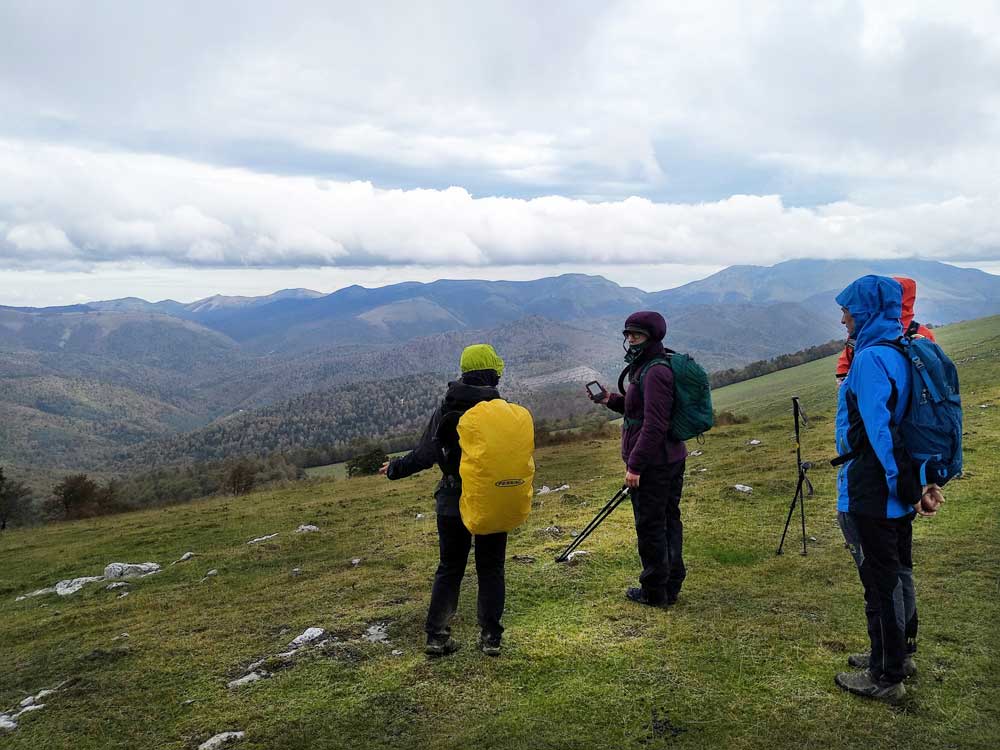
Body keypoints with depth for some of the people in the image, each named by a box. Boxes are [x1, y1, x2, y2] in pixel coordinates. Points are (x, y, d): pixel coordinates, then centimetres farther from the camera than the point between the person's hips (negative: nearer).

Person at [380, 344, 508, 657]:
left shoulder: (445, 410, -3)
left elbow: (424, 455, -3)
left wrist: (394, 469, 15)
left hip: (452, 503, 2)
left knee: (449, 569, 14)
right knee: (490, 570, 12)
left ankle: (437, 636, 15)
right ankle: (490, 638, 13)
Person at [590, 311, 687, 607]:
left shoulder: (655, 372, -19)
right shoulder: (646, 367, 13)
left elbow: (654, 425, -24)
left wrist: (635, 465, -21)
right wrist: (611, 400, 9)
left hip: (653, 463, -10)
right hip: (672, 458, 10)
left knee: (650, 525, 1)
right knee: (669, 520, 15)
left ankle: (655, 591, 12)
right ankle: (671, 585, 25)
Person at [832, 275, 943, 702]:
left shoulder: (870, 359, -20)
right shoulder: (904, 353, 10)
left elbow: (880, 432, -24)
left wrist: (909, 489, -19)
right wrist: (919, 482, 14)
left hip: (871, 493, -10)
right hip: (896, 489, 10)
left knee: (880, 582, 1)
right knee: (897, 574, 20)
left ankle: (886, 677, 14)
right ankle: (897, 655, 35)